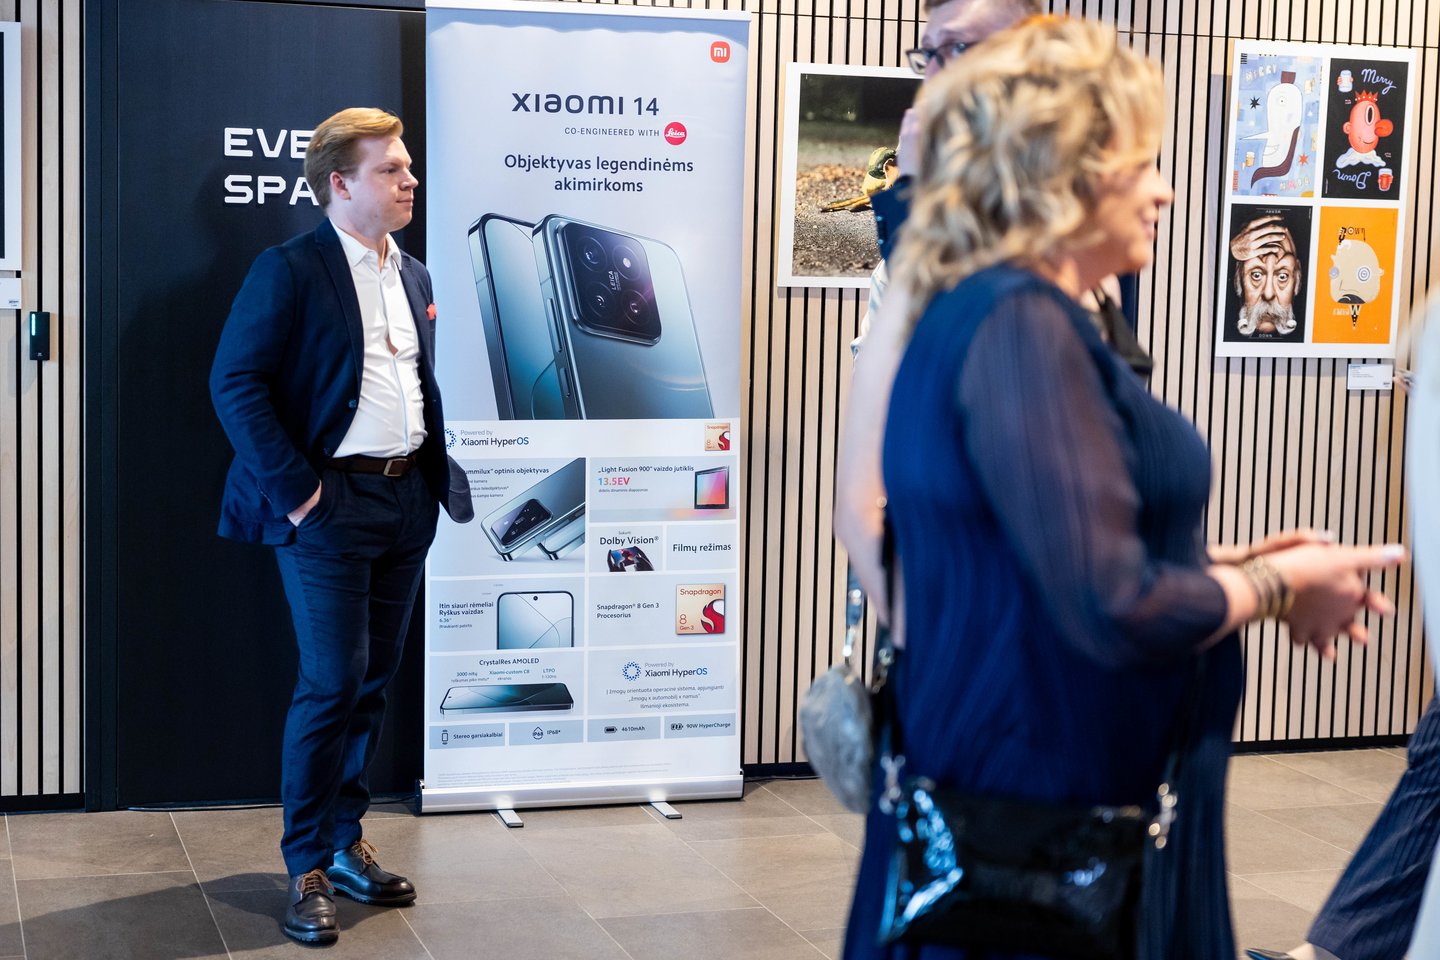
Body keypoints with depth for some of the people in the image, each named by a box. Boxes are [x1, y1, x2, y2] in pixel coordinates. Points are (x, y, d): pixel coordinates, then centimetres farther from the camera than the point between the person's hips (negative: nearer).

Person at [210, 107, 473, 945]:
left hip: (407, 499, 7)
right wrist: (294, 488, -16)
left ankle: (346, 842, 24)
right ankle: (308, 869, 6)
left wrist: (440, 472, 11)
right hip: (332, 502, -7)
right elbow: (236, 381, -14)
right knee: (333, 681, -6)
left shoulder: (414, 277, 14)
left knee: (375, 679, 11)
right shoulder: (290, 270, -8)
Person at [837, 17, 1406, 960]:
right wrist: (1276, 585, -10)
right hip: (1042, 836, -10)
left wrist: (1235, 566, 8)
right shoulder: (1018, 325, -21)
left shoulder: (989, 317, 11)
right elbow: (1115, 608, -27)